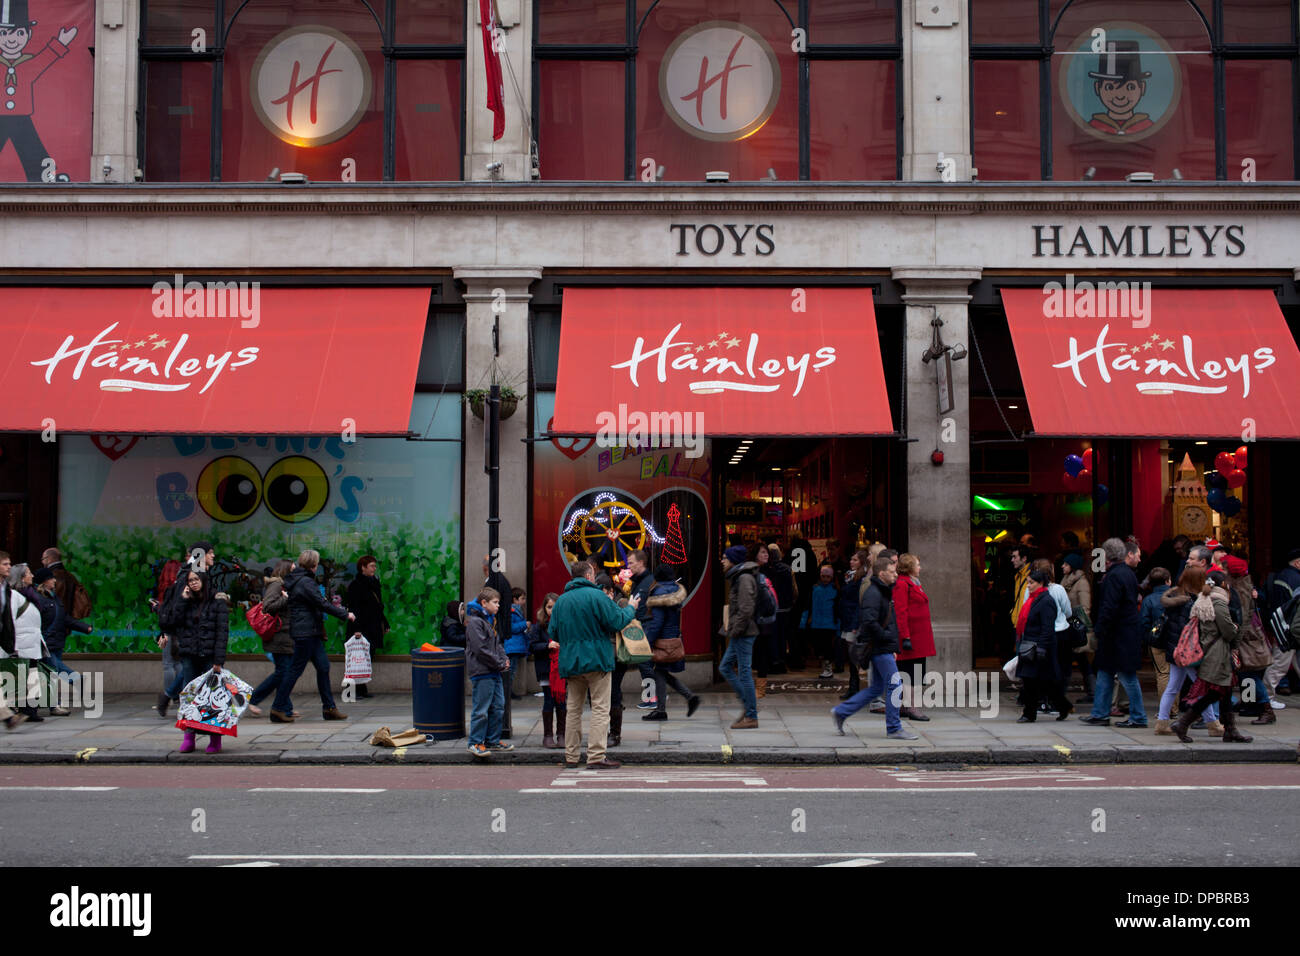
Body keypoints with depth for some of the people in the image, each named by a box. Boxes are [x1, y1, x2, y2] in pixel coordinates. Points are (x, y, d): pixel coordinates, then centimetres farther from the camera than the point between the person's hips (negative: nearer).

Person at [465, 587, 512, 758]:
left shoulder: (491, 620, 19)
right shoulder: (475, 622, -12)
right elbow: (481, 649, -18)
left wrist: (505, 659, 5)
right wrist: (500, 664, -13)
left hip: (495, 673, 10)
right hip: (482, 673, -10)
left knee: (498, 708, 12)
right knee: (481, 710, -6)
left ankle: (493, 741, 21)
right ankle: (475, 743, 1)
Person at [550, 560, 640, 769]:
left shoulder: (561, 601, 9)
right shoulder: (596, 596, -10)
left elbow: (553, 633, 11)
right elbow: (617, 621, -12)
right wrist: (631, 608, 6)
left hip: (570, 663, 6)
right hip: (596, 660, -6)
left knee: (574, 709, 13)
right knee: (600, 708, -2)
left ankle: (571, 756, 14)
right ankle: (596, 756, -7)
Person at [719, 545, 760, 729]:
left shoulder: (745, 578, -14)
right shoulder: (738, 578, 17)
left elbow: (746, 609, -22)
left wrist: (735, 631, -18)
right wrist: (731, 630, 17)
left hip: (744, 633, -10)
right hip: (739, 634, 10)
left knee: (744, 672, -6)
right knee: (725, 667, 14)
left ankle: (751, 717, 0)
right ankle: (748, 702, 17)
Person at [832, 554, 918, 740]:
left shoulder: (883, 592, 16)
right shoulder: (873, 594, -16)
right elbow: (869, 621, -27)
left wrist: (893, 645, 15)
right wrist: (886, 636, -18)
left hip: (883, 648, 10)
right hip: (879, 648, -10)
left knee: (876, 688, 14)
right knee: (894, 685, -5)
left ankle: (841, 712, 18)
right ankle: (894, 728, 3)